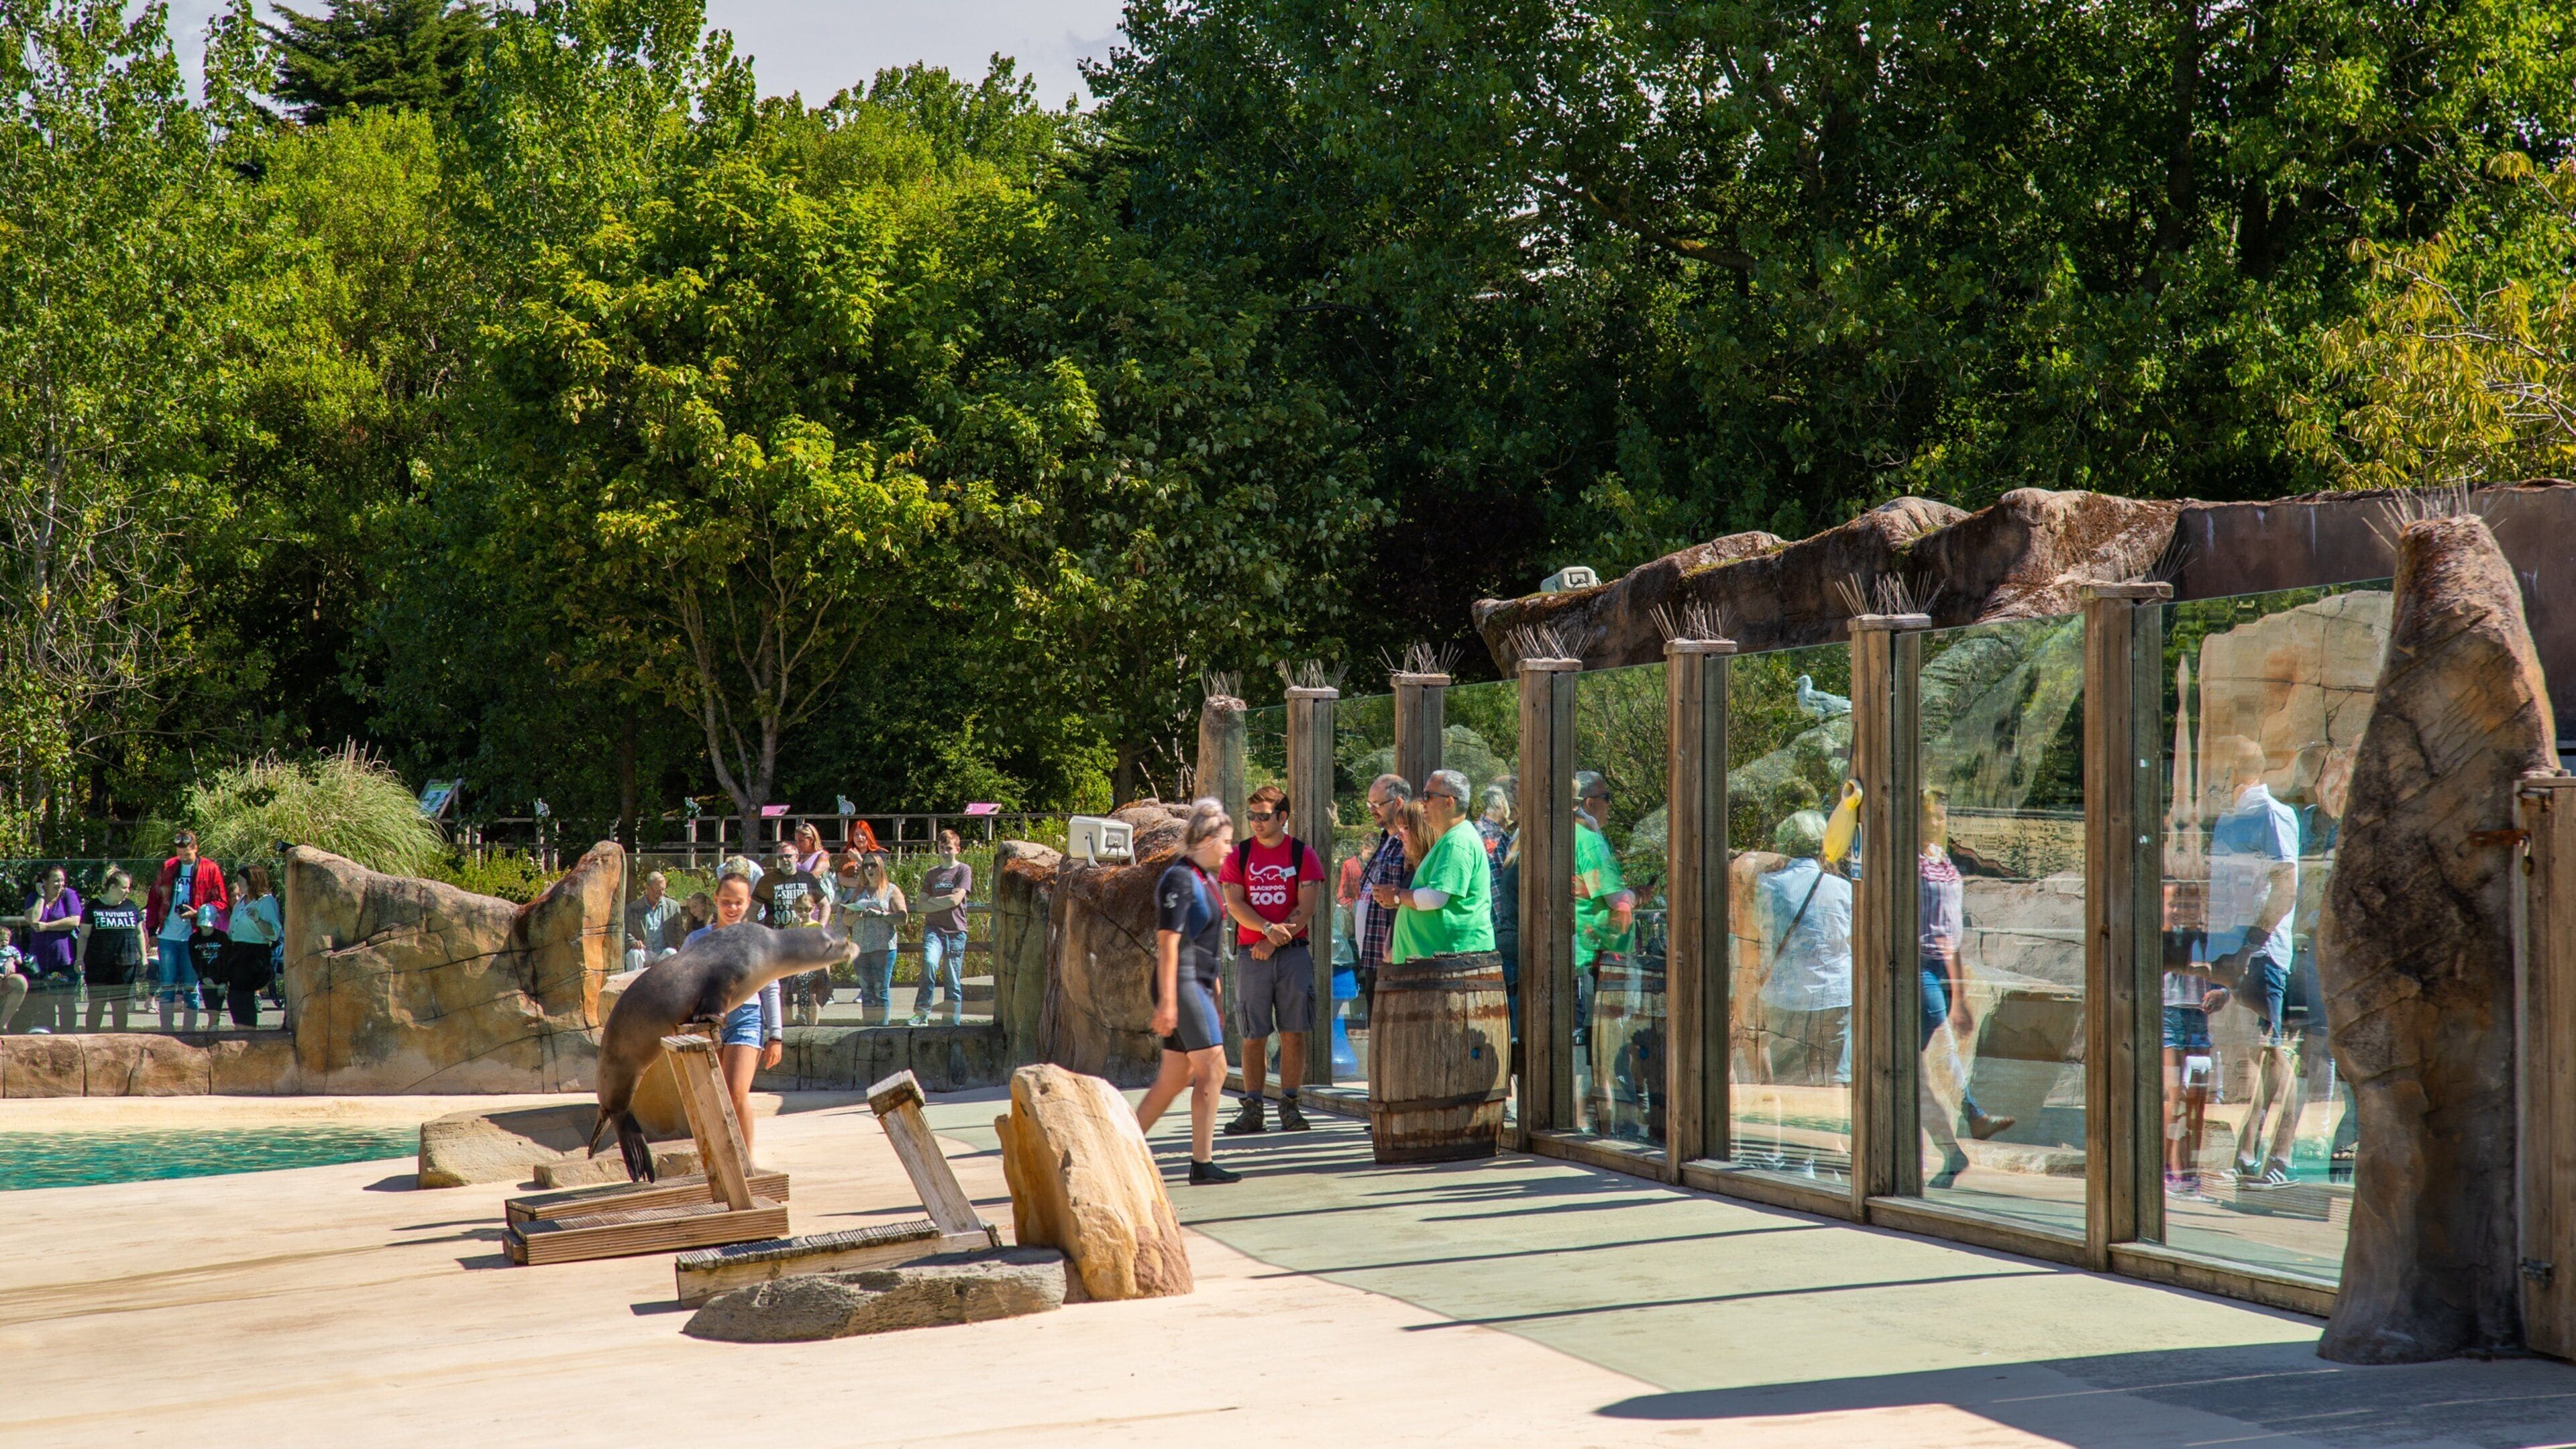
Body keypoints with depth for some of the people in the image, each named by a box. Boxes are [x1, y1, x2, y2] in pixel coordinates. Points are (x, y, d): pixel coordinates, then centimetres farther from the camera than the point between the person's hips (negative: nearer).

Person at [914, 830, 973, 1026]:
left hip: (956, 931, -1)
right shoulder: (931, 874, 14)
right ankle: (922, 1013, -23)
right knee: (929, 962, -25)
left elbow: (956, 900, -9)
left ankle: (953, 1024, 5)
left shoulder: (964, 870, 3)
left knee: (954, 983, 0)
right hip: (934, 929, 1)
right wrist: (946, 903, -7)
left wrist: (932, 900, 3)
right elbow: (922, 906, 6)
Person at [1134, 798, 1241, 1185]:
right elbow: (1168, 942, -17)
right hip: (1181, 984, -10)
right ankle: (1202, 1164, -7)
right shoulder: (1180, 880, -13)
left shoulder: (1204, 880, 17)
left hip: (1199, 984, 10)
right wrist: (1167, 1001, -21)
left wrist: (1217, 995, 24)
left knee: (1175, 1077, 10)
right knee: (1213, 1069, -10)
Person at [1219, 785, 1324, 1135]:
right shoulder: (1238, 855, 8)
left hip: (1293, 953, -1)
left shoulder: (1303, 854, 3)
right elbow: (1234, 904, -1)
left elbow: (1306, 908, -3)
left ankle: (1289, 1105, 4)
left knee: (1293, 1033, -1)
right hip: (1252, 955, 1)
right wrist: (1268, 929, -16)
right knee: (1254, 1036, 1)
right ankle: (1253, 1110, 3)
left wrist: (1275, 940, -11)